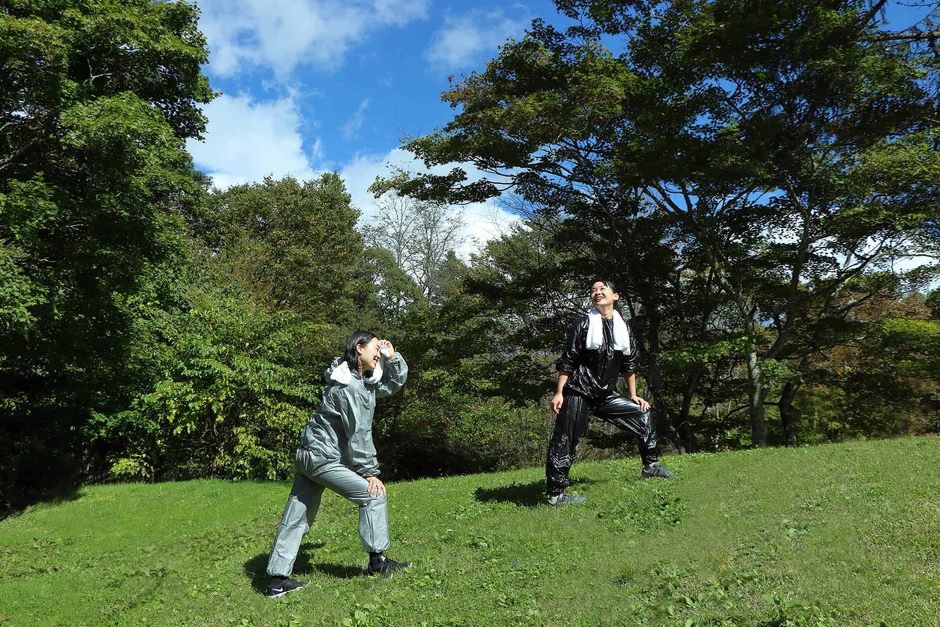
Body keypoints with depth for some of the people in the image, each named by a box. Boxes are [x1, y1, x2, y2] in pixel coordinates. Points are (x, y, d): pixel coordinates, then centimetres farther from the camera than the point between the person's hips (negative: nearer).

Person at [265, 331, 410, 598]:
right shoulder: (348, 386, -19)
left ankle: (278, 579, 14)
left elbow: (396, 381, 21)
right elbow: (358, 434, -20)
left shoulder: (365, 380, 11)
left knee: (296, 517, 10)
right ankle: (377, 560, 4)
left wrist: (392, 357, 3)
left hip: (309, 456, 10)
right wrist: (370, 472, -16)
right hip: (324, 458, -10)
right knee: (373, 494, -4)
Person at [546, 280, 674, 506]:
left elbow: (629, 364, 16)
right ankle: (555, 494, -2)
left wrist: (633, 396, 14)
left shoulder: (623, 327, 8)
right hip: (579, 393, -5)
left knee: (643, 415, 11)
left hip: (606, 395, 6)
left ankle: (651, 465, 27)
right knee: (564, 441, -7)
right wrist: (559, 393, -12)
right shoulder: (584, 324, -5)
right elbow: (567, 361, -6)